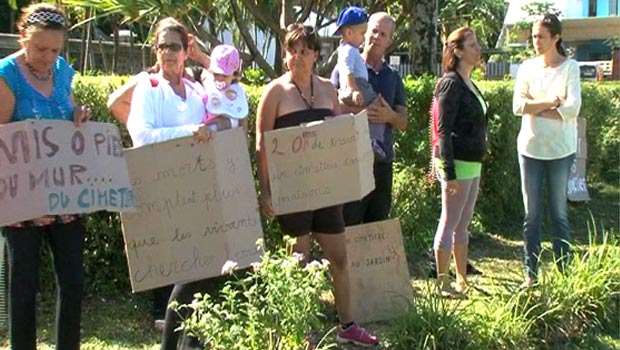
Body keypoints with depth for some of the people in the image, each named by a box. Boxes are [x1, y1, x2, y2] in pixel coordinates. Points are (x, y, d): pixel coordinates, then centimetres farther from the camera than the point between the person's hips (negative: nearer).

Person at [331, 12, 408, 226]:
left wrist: (390, 116, -11)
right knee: (348, 224, -5)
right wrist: (360, 111, -22)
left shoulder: (393, 77, 14)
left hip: (382, 160, 5)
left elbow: (403, 123, 11)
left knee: (379, 224, 11)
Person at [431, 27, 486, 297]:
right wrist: (449, 172, -22)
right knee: (449, 223, -1)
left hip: (473, 163, 9)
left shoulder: (469, 84, 15)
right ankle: (443, 283, 8)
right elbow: (443, 130, -17)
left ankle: (462, 280, 24)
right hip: (458, 163, -9)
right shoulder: (451, 84, -12)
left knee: (463, 225, 15)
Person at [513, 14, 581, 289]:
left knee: (559, 213, 4)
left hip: (560, 150, -2)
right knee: (532, 215, 7)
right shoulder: (527, 67, 5)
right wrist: (553, 102, -13)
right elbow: (518, 106, -8)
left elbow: (573, 108, -16)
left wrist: (536, 108, -11)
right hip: (530, 147, 3)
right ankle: (531, 273, 14)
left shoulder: (569, 68, -3)